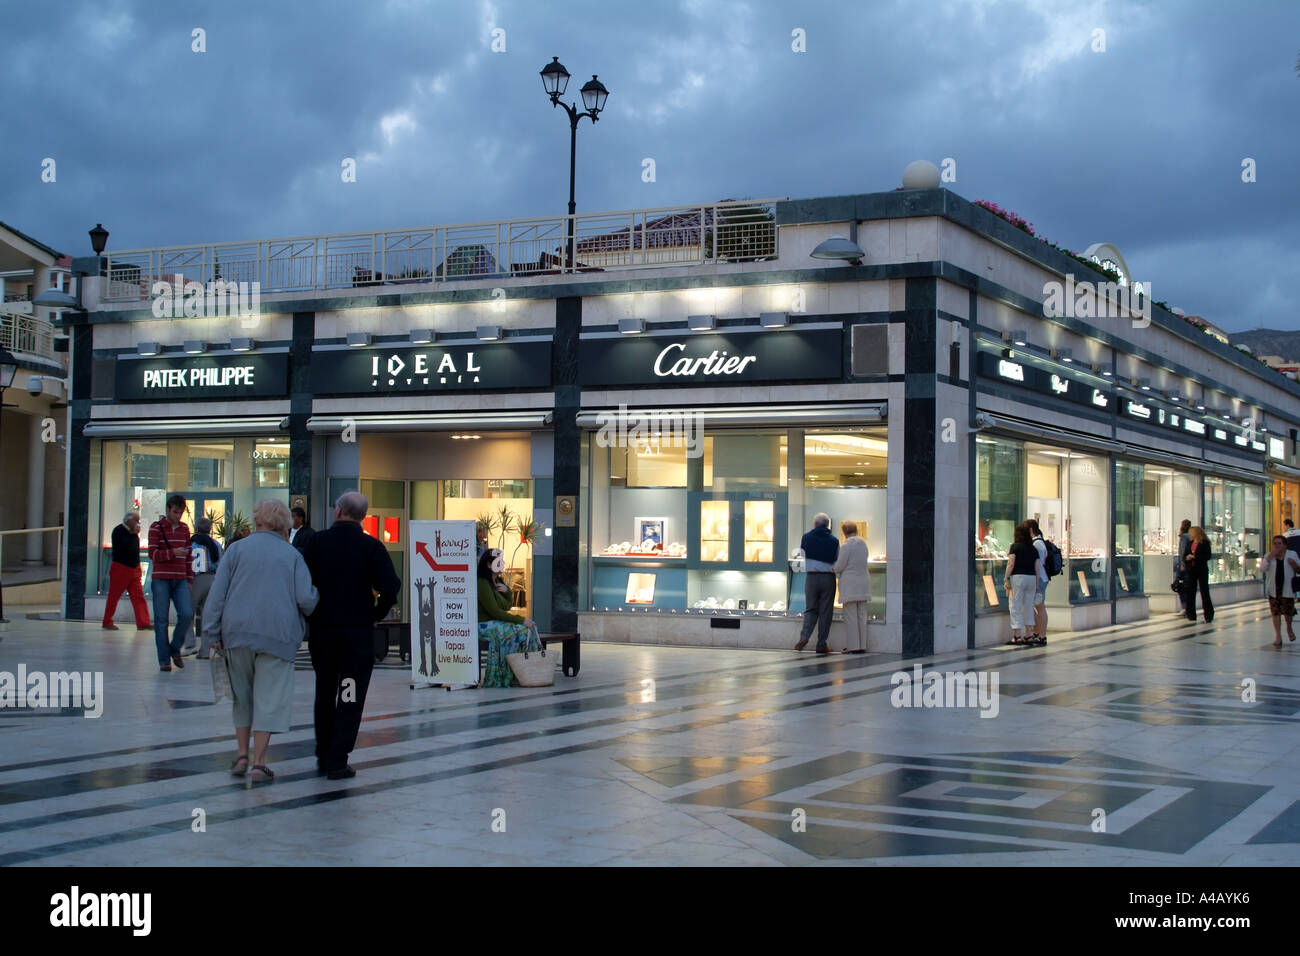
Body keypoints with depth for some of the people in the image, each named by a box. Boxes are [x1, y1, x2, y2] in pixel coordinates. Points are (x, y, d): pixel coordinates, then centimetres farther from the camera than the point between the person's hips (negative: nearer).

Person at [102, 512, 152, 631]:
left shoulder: (132, 532, 13)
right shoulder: (118, 531, -9)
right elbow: (123, 546, -24)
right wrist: (133, 534, -20)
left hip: (134, 569, 7)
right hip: (120, 568, -7)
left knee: (138, 596, -2)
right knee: (114, 596, 2)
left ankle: (143, 623, -7)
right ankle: (107, 622, 12)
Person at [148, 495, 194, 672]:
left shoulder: (185, 528, 14)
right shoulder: (156, 527, 0)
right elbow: (153, 554, -8)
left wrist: (190, 579, 15)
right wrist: (172, 553, -22)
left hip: (180, 580, 3)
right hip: (161, 579, -3)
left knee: (187, 615, -10)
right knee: (161, 620, -1)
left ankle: (175, 649, 12)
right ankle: (163, 659, 5)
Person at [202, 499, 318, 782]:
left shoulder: (237, 549, 6)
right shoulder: (292, 555, 5)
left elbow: (217, 593, 1)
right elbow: (306, 599, -5)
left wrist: (213, 633, 3)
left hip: (238, 632, 2)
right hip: (278, 635, -1)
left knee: (242, 694, 16)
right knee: (269, 696, 2)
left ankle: (242, 755, 15)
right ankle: (259, 761, -2)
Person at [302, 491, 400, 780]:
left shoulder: (317, 542, -1)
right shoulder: (371, 547, -7)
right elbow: (390, 587, -14)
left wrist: (311, 614, 11)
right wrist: (377, 614, 2)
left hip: (320, 629, 3)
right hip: (358, 630, -2)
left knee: (324, 694, 18)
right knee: (350, 697, 2)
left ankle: (323, 757, 23)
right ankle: (337, 761, -2)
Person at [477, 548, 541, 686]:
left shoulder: (497, 581, 16)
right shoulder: (483, 584, -15)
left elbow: (507, 606, 20)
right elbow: (495, 612, -21)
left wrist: (507, 590, -1)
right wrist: (521, 620, -20)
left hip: (497, 623, 9)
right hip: (485, 625, -9)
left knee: (530, 627, -8)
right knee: (521, 631, -25)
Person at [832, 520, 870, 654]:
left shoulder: (846, 546, -12)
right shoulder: (863, 544, 10)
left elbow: (839, 567, -10)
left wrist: (831, 567, 12)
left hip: (850, 584, -6)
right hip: (863, 582, 7)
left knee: (851, 616, -3)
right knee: (861, 616, 9)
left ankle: (853, 646, -4)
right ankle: (862, 646, 10)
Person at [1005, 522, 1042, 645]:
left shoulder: (1015, 547, -3)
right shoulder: (1034, 549, 10)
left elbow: (1011, 563, -10)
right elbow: (1038, 568, 8)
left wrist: (1007, 579, -8)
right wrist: (1037, 584, 12)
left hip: (1018, 576, -5)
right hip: (1031, 578, 5)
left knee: (1016, 606, 0)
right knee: (1028, 606, 12)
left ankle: (1017, 636, -4)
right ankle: (1028, 635, 14)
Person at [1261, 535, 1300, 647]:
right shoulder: (1269, 556, 5)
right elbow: (1261, 569, -8)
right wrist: (1270, 557, -16)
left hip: (1287, 589, -1)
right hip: (1273, 589, 1)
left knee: (1288, 611, 5)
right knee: (1276, 612, 0)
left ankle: (1289, 629, 36)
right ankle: (1278, 637, 6)